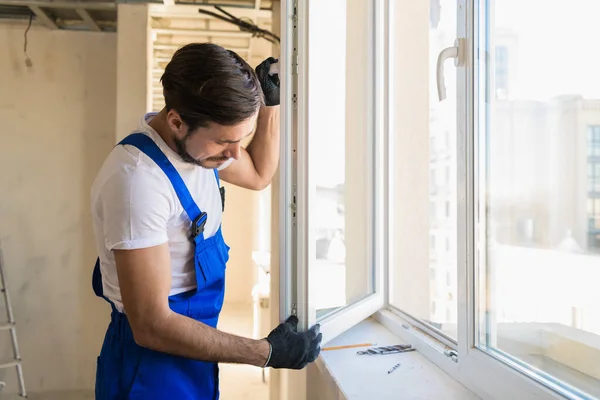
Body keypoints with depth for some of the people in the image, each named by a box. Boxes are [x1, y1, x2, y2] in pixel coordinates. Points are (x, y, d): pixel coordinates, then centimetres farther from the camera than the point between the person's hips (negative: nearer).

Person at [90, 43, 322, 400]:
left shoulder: (196, 139, -4)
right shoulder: (137, 178, -30)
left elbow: (259, 175, 15)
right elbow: (152, 326, -28)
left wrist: (271, 104, 0)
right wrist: (268, 353, -21)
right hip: (153, 366, -8)